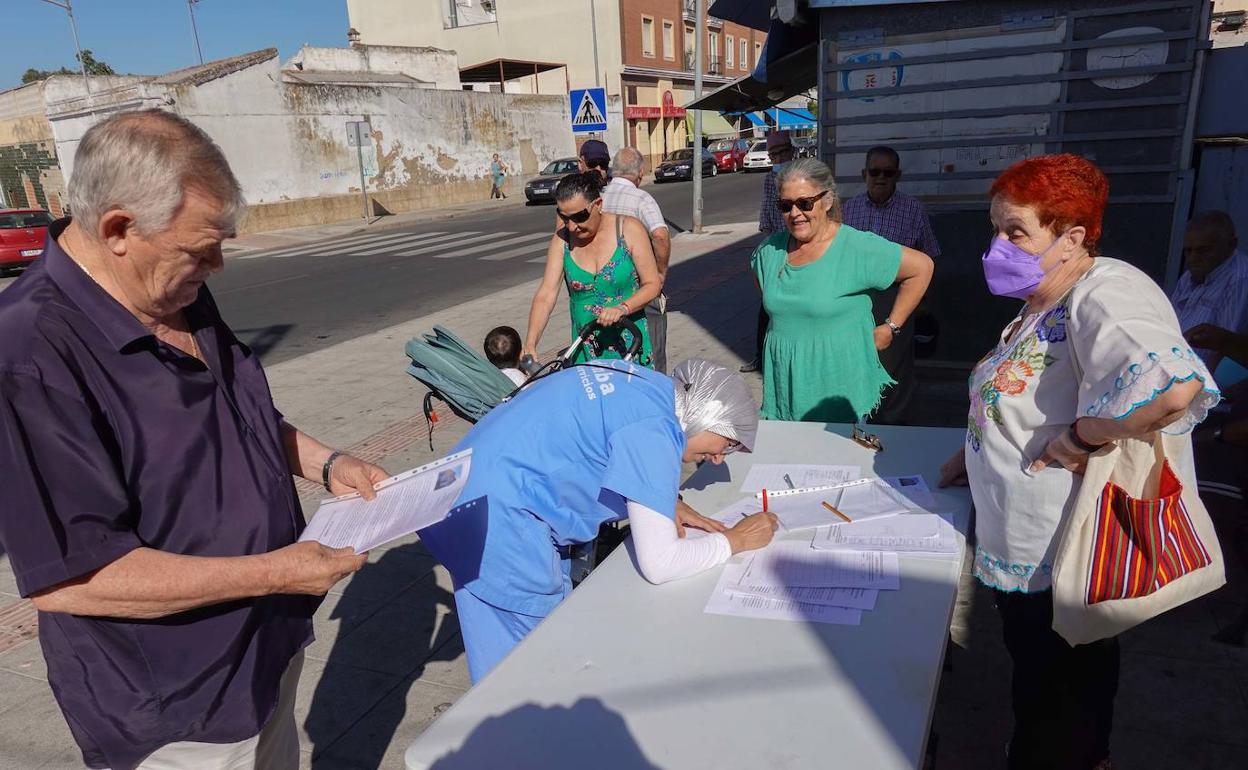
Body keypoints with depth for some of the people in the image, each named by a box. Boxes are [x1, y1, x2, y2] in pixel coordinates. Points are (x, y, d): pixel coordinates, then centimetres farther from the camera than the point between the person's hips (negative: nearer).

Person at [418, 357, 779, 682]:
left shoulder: (649, 385, 5)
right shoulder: (653, 430, -22)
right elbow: (659, 564, -22)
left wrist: (667, 502, 6)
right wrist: (735, 540, -7)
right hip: (495, 519, -10)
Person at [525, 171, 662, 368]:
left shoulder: (628, 230, -7)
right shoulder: (562, 240, -2)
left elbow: (653, 284, -6)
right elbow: (546, 295, -8)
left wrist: (623, 308, -24)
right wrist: (530, 345, -21)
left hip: (629, 346, -1)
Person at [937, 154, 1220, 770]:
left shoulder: (1106, 296, -25)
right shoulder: (1044, 303, 7)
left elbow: (1172, 385, -44)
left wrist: (1082, 436, -31)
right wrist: (977, 453, 14)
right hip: (1031, 545, 10)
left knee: (1053, 701, 10)